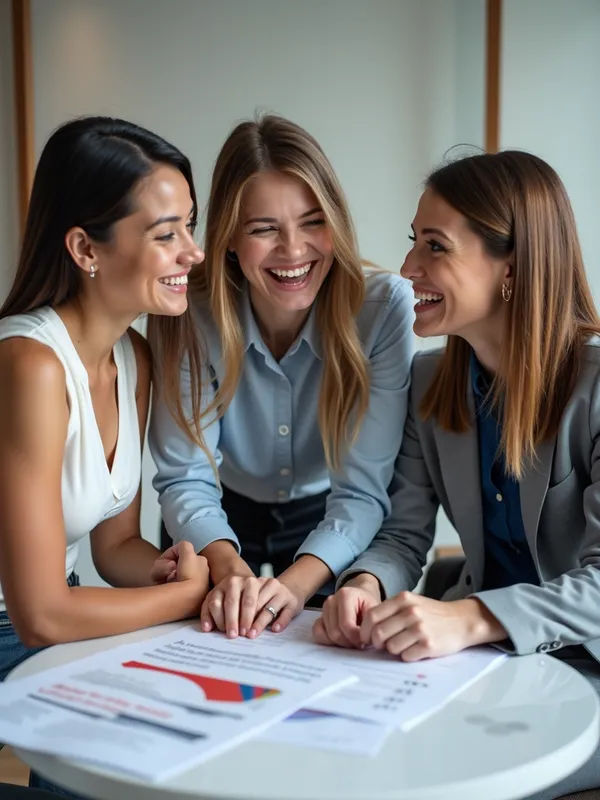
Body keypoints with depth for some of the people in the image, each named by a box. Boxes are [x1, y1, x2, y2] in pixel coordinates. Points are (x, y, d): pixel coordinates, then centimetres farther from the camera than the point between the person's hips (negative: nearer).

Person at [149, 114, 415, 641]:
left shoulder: (383, 306, -20)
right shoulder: (188, 315, -18)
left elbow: (364, 489, -21)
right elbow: (185, 478, -17)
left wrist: (298, 581, -38)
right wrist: (230, 568, -36)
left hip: (333, 531, -1)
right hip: (226, 528, 1)